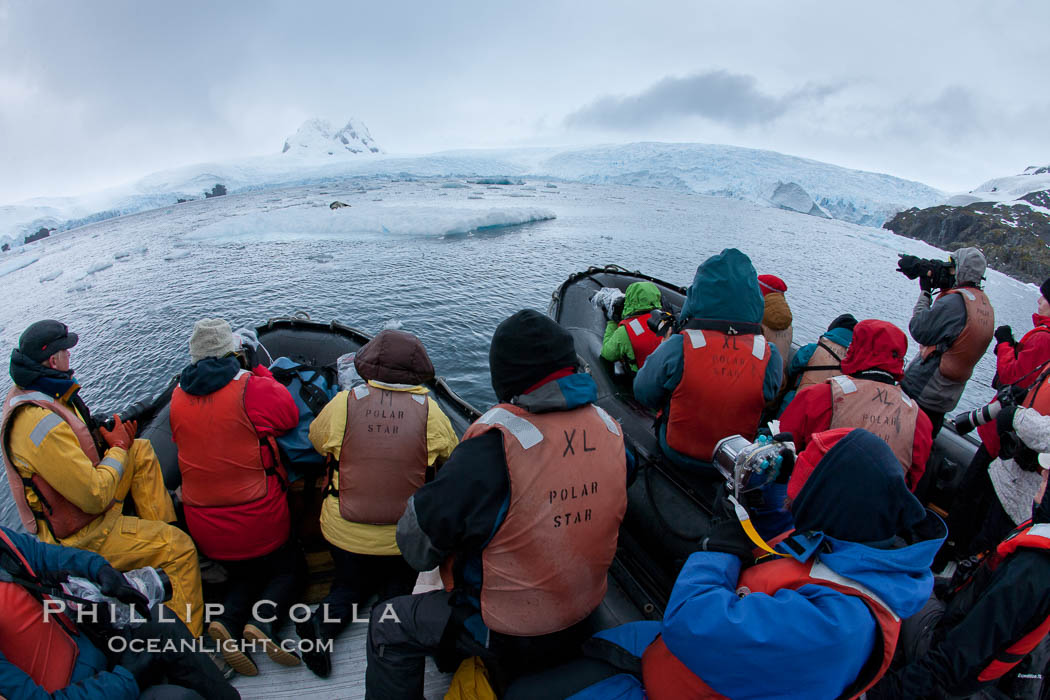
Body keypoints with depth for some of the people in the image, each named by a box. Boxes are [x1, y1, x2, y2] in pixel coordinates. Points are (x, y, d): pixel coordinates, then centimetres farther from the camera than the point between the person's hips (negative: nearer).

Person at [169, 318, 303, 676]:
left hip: (204, 524, 5)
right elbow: (290, 416, -3)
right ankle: (263, 618, -8)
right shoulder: (252, 388, -18)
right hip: (257, 519, -5)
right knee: (288, 566, 20)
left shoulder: (178, 397, 0)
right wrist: (262, 374, 6)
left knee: (244, 575, 27)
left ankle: (226, 620, -2)